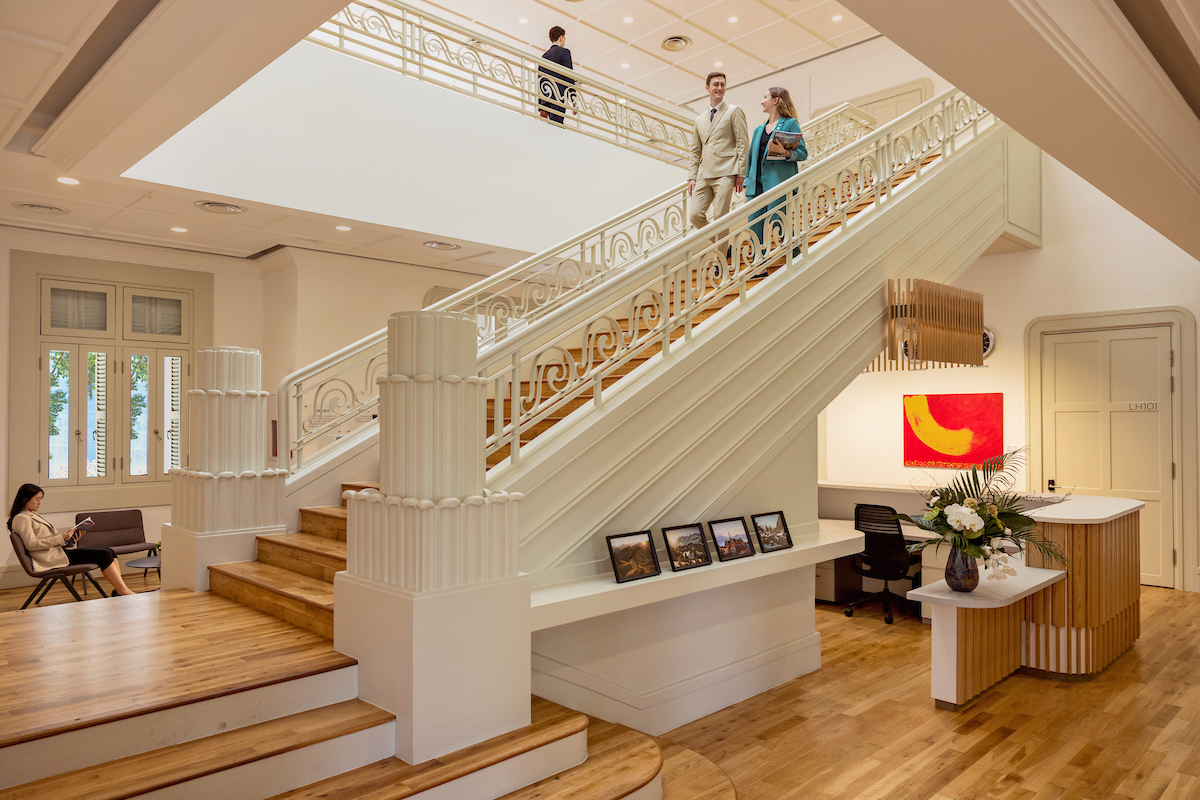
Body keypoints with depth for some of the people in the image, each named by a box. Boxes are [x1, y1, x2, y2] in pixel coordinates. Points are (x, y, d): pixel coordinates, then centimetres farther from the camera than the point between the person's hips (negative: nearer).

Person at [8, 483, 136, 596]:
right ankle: (124, 591, -20)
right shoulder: (21, 518, -4)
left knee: (109, 552, -6)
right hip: (51, 559, -10)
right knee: (104, 555, -20)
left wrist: (70, 537, 6)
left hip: (57, 551, 10)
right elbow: (30, 544, -16)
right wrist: (61, 538, -18)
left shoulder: (33, 515, 27)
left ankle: (119, 590, -18)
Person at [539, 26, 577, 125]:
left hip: (545, 99, 7)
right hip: (558, 97, -7)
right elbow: (569, 77, -6)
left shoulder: (544, 55, 23)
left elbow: (539, 81, 20)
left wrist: (541, 108, 20)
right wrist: (574, 101, -8)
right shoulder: (564, 52, 4)